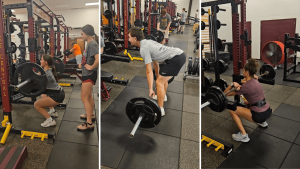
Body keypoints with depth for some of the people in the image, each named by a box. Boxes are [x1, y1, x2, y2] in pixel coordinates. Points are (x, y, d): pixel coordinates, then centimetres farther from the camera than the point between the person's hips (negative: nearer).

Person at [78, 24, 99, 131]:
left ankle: (89, 124, 0)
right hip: (88, 74, 10)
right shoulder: (90, 43, 9)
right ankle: (91, 115, 40)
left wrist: (91, 67, -21)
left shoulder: (92, 44, -21)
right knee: (89, 96, 23)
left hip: (89, 74, -10)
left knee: (84, 98, -6)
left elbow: (98, 59, -35)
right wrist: (86, 64, 10)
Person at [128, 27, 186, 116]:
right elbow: (155, 62, 29)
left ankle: (160, 110, 3)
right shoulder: (147, 42, 19)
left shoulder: (143, 49, -10)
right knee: (163, 77, 29)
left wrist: (150, 89, -7)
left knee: (159, 82, -5)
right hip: (180, 54, 10)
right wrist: (158, 77, 38)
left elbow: (149, 71, -12)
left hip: (176, 59, -10)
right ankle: (163, 96, 48)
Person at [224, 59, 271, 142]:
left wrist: (232, 85, -24)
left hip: (260, 115, -9)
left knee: (232, 110, -2)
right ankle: (263, 122, 37)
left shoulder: (246, 86, -18)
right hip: (267, 111, 9)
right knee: (247, 103, 35)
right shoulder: (255, 81, 7)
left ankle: (243, 136, -3)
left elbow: (226, 93, -14)